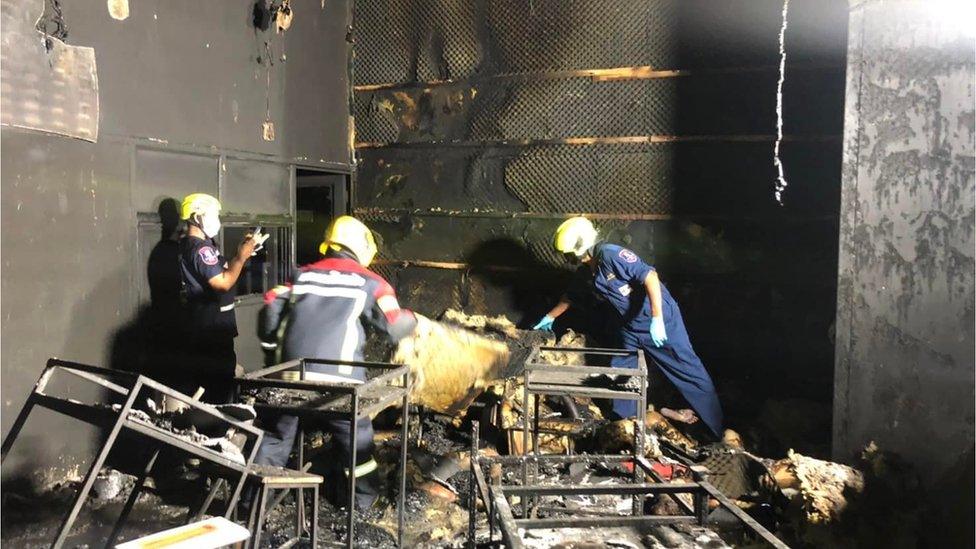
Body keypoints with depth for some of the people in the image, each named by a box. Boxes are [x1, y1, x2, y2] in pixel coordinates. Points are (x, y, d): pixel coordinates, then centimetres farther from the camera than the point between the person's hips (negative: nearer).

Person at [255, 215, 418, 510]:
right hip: (337, 376, -3)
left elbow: (272, 307, 9)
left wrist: (270, 343, 24)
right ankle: (363, 496, 25)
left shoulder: (302, 275, 16)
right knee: (354, 435, 15)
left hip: (290, 372, 3)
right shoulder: (369, 282, 6)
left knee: (276, 432, 20)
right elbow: (395, 327, 4)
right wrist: (411, 319, 25)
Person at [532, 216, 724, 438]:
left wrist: (657, 320, -36)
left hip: (661, 321, -8)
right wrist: (550, 317, 31)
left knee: (690, 372, -1)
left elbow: (650, 276, -31)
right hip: (631, 329, 8)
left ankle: (719, 431, 10)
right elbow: (571, 296, 24)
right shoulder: (588, 273, 4)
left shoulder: (610, 254, -24)